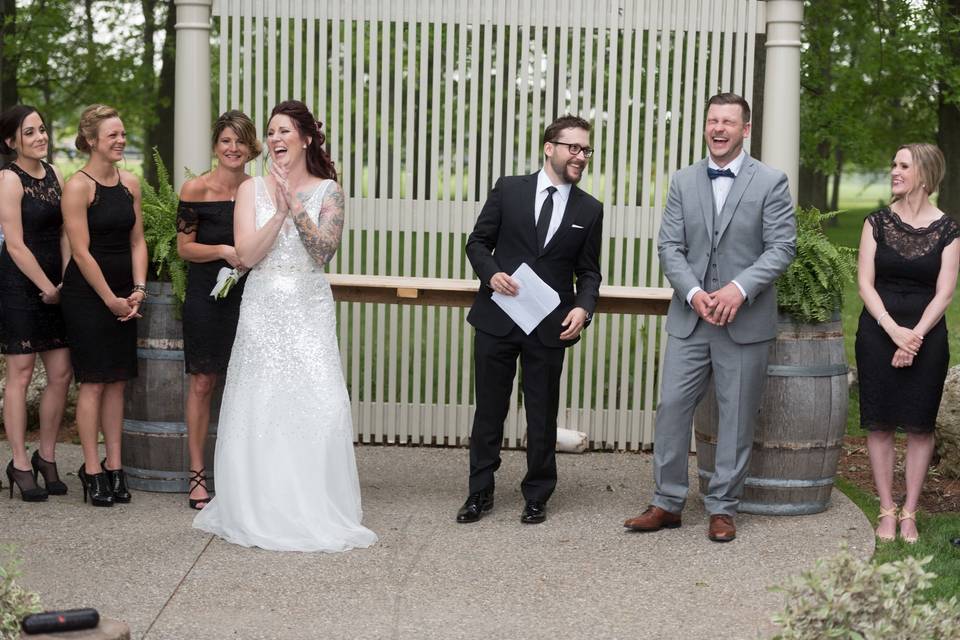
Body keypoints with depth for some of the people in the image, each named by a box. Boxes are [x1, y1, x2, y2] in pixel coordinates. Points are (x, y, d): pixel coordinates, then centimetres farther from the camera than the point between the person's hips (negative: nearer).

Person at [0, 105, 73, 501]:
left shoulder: (53, 175, 10)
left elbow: (64, 232, 9)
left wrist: (65, 281, -3)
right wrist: (48, 287, -9)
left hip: (54, 286, 7)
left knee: (61, 374, 6)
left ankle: (46, 457, 19)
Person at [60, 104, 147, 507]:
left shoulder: (130, 184, 8)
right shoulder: (77, 187, -11)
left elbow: (137, 241, 10)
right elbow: (82, 252, -13)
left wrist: (138, 289, -3)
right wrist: (111, 300, -12)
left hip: (123, 295, 6)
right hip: (86, 293, -6)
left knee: (117, 381, 8)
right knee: (93, 381, -3)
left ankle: (114, 466, 14)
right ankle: (92, 470, 4)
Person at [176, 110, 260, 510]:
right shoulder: (196, 189, -4)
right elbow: (184, 247, -4)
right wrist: (225, 251, -16)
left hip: (247, 295, 3)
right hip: (205, 295, -2)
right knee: (202, 383, 2)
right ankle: (197, 474, 10)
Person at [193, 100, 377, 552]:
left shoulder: (328, 191, 2)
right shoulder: (252, 190, 5)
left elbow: (323, 252, -10)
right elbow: (247, 255, -5)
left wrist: (295, 204, -17)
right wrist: (279, 211, -14)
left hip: (309, 312, -1)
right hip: (263, 311, 1)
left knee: (318, 408, -8)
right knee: (259, 408, 2)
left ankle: (316, 512, 4)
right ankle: (259, 511, 13)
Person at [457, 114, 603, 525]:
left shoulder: (589, 210, 5)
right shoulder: (509, 190, 1)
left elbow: (588, 271, 8)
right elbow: (478, 242, 6)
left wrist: (583, 307, -10)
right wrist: (491, 273, -13)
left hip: (549, 326, 1)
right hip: (497, 320, 0)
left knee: (542, 415, 7)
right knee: (489, 410, 8)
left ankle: (537, 496, 21)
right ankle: (480, 493, 20)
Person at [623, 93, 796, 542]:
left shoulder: (770, 182, -2)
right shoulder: (684, 182, 8)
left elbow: (782, 247, -7)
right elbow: (669, 246, 3)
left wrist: (739, 288, -20)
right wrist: (694, 294, -13)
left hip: (745, 320, -3)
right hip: (690, 318, 3)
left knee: (736, 416, 5)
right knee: (672, 405, 2)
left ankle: (723, 508, 15)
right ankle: (668, 503, 13)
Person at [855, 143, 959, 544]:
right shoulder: (878, 222, 3)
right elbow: (865, 284, -2)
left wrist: (916, 335, -15)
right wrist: (893, 329, -14)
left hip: (926, 336, -1)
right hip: (878, 332, 1)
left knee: (920, 426, 2)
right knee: (880, 424, 2)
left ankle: (909, 514, 10)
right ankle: (887, 511, 10)